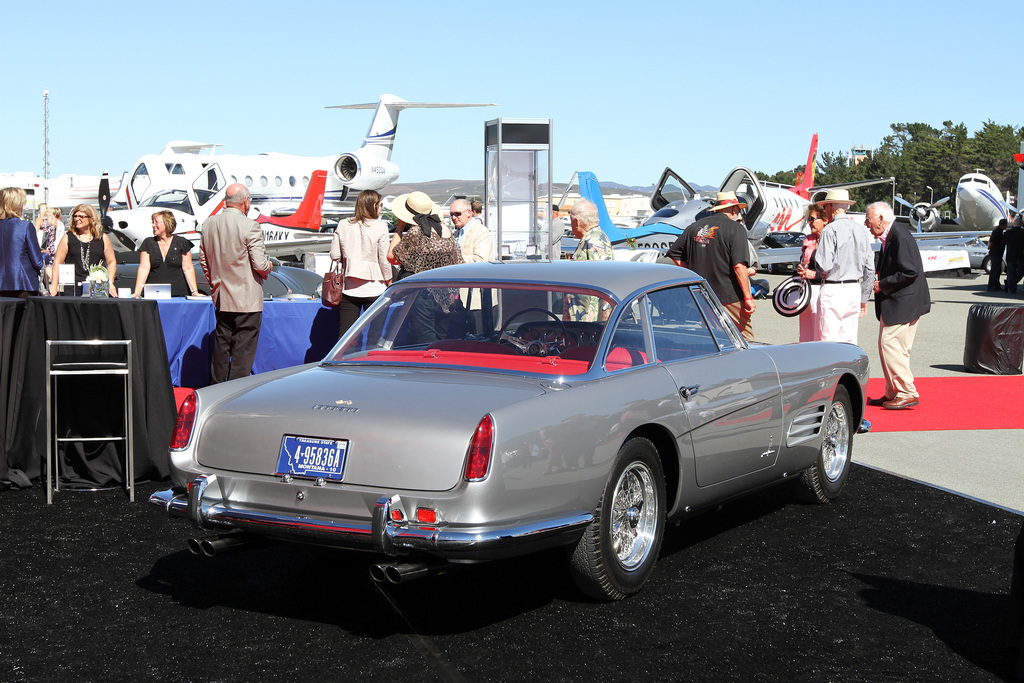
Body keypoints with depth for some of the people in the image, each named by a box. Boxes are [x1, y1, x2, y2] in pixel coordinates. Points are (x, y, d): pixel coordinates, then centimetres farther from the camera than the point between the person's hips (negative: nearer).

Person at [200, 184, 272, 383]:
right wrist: (268, 268, 5)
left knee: (221, 347, 16)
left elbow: (203, 259, 11)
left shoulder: (209, 224, 3)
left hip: (220, 298, 6)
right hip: (247, 299, -6)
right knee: (243, 350, 0)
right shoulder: (249, 227, -17)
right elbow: (260, 264, -17)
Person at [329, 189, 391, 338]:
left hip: (348, 289, 3)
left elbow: (334, 256, 3)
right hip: (373, 289, -3)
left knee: (344, 332, 5)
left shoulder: (343, 225, 1)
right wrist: (388, 281, 8)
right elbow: (384, 260, -6)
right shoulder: (380, 227, -8)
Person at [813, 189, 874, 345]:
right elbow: (870, 268, 12)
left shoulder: (830, 230, -10)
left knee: (829, 343, -5)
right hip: (854, 290, 7)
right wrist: (864, 298, 18)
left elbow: (824, 266, -17)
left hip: (833, 291, -7)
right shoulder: (861, 230, 11)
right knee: (849, 342, 10)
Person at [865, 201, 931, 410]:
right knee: (886, 347, 13)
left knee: (891, 345, -10)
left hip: (903, 304, -10)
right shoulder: (888, 237, 12)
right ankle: (893, 394, 21)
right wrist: (878, 281, 7)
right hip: (892, 304, 10)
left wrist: (882, 284, -17)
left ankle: (907, 393, -4)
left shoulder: (900, 236, -19)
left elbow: (911, 272, -23)